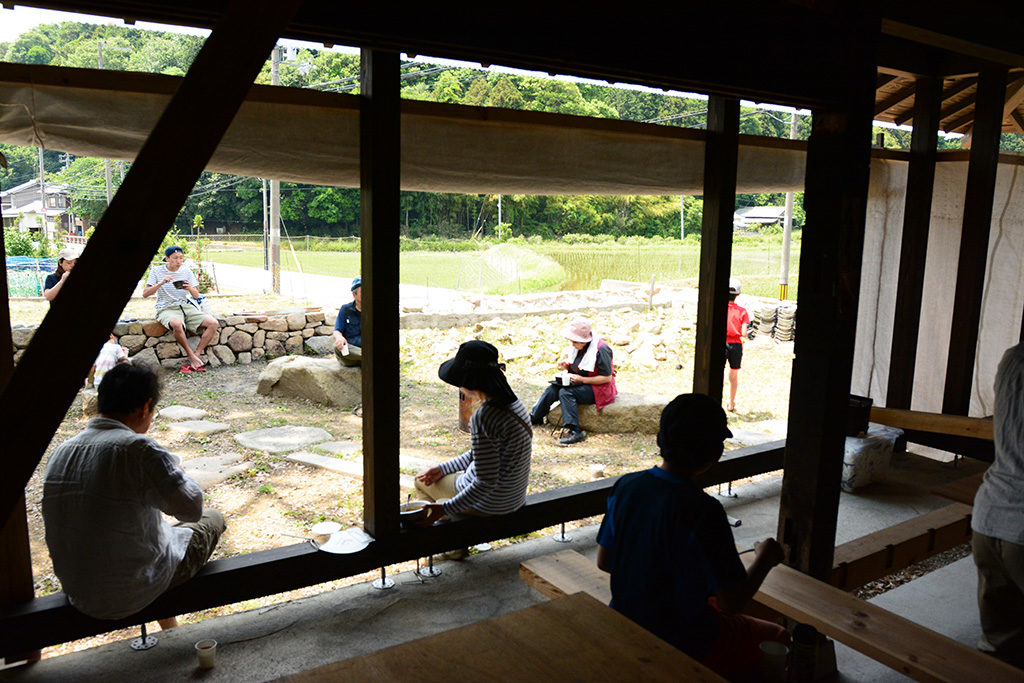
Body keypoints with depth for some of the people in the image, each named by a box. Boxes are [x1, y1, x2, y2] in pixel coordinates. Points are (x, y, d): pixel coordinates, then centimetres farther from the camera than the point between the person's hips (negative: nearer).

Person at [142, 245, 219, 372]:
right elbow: (145, 293, -4)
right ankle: (191, 356, -22)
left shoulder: (186, 270, 11)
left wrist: (190, 288, -12)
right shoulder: (157, 271, 3)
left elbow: (196, 296, 11)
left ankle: (196, 356, -18)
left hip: (186, 306, 4)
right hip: (166, 308, -4)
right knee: (177, 324, -41)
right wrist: (161, 283, -17)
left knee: (213, 323, -20)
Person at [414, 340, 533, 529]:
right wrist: (444, 468, 13)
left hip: (490, 504, -8)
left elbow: (486, 482, -28)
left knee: (421, 482, 17)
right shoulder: (514, 403, -1)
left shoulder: (484, 418, -30)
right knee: (428, 477, 29)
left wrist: (445, 509, -24)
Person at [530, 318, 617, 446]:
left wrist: (582, 379, -24)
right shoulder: (576, 346, 2)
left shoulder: (601, 349, -21)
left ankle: (575, 431, -30)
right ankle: (534, 418, 6)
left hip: (598, 389, -8)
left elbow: (607, 378, -21)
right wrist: (565, 364, -3)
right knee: (551, 390, -10)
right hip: (580, 383, 8)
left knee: (566, 392, -29)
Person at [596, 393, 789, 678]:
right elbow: (732, 602, -21)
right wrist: (764, 560, -3)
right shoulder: (704, 512, -28)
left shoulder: (625, 486, -10)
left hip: (625, 627, 7)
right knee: (781, 635, 18)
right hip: (682, 645, -6)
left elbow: (603, 561, 1)